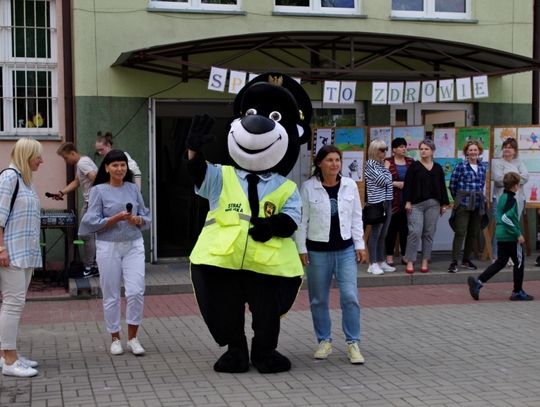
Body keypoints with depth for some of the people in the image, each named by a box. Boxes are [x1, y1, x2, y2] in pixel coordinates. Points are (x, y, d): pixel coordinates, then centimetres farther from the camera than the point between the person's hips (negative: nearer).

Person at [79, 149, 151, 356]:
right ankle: (115, 338, 19)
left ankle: (133, 337, 8)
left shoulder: (133, 189, 6)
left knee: (136, 291, -6)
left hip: (134, 244, 2)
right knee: (111, 295, 5)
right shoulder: (98, 191, -2)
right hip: (108, 246, -2)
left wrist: (138, 220, -10)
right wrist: (117, 218, -18)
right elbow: (92, 222, -7)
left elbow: (146, 217, 12)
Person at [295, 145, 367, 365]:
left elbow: (356, 217, 7)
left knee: (350, 296, -6)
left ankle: (353, 343, 4)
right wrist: (301, 248, -5)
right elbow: (302, 220, -3)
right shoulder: (308, 187, -5)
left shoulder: (350, 185, 2)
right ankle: (324, 342, 22)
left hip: (345, 249, 1)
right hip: (317, 251, -1)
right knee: (319, 299, 8)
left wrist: (360, 245, 4)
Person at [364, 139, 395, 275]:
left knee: (383, 234, 11)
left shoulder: (383, 164, 15)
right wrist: (386, 169, 0)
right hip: (377, 202, -7)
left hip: (387, 202, 7)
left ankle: (381, 261, 17)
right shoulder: (370, 164, -7)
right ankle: (373, 264, 0)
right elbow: (381, 181, -13)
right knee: (375, 233, -4)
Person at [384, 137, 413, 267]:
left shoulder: (410, 162, 12)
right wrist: (396, 184, -15)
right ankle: (389, 256, 7)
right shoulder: (388, 162, 1)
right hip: (393, 200, -3)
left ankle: (405, 255, 13)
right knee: (391, 228, 0)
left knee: (405, 228, 4)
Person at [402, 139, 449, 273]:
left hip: (433, 204, 3)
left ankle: (425, 261, 12)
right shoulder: (414, 166, 2)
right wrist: (408, 202, -11)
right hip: (416, 204, -3)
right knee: (415, 232, -10)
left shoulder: (438, 168, 11)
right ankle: (410, 262, -4)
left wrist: (444, 204, 9)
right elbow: (408, 185, -3)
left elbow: (442, 187, 13)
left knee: (429, 233, 5)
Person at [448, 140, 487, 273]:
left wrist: (477, 195, 16)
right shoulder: (461, 166, -6)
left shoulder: (483, 167, 9)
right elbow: (452, 185, 1)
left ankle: (466, 260, 21)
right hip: (463, 203, -5)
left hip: (478, 204, 5)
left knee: (474, 233, 10)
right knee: (460, 232, -10)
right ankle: (454, 262, -9)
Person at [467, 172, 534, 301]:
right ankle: (518, 292, 13)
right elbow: (506, 218, -25)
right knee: (519, 262, 5)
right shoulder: (511, 199, -15)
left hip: (501, 236, 9)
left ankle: (478, 282, 0)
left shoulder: (502, 197, 13)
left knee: (500, 262, 12)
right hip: (511, 237, -9)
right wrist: (518, 234, -20)